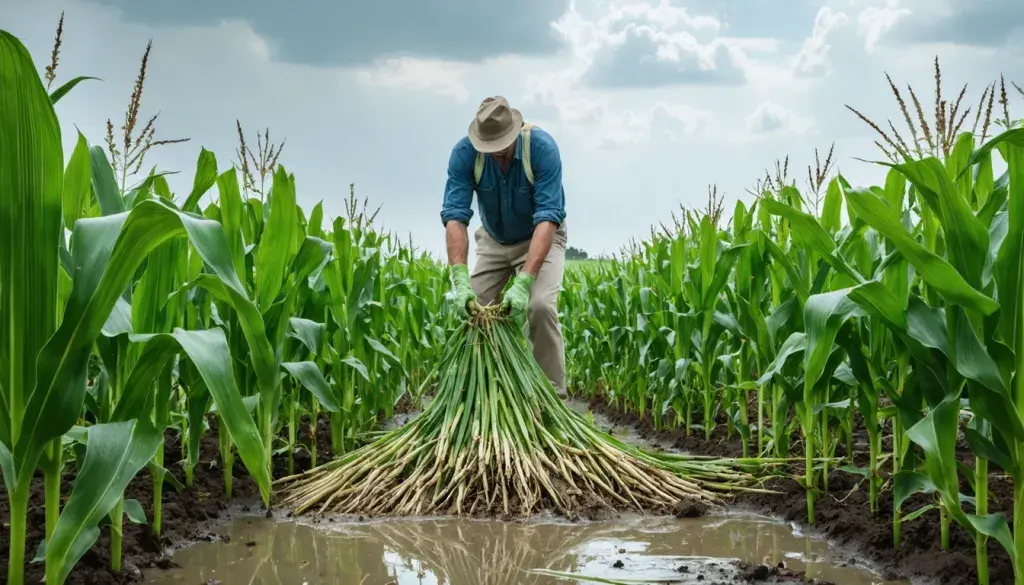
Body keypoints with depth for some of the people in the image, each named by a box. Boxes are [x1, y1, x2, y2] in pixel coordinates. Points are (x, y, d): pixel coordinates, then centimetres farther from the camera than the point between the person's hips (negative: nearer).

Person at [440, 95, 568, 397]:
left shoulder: (542, 148, -31)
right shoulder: (464, 153, -24)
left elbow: (547, 218, -36)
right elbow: (455, 216, -30)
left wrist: (523, 283, -46)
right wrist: (460, 280, -43)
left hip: (540, 237, -3)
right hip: (493, 240, 3)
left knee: (540, 305, -24)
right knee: (472, 308, -8)